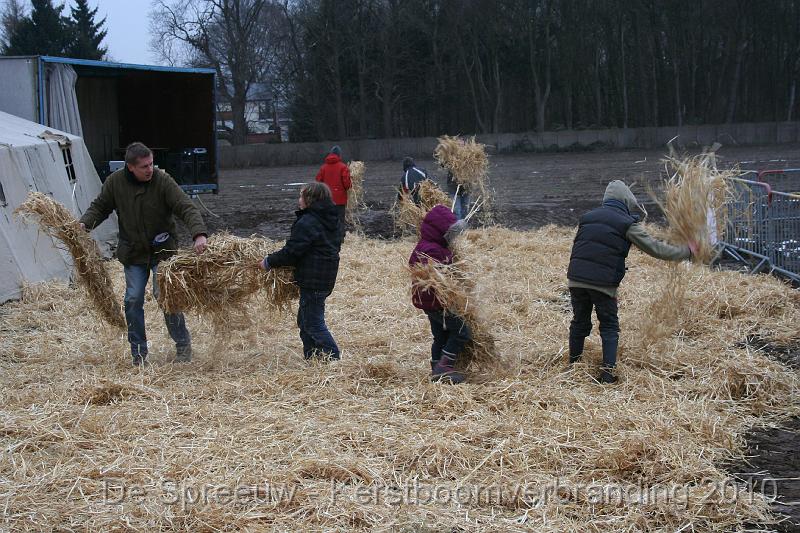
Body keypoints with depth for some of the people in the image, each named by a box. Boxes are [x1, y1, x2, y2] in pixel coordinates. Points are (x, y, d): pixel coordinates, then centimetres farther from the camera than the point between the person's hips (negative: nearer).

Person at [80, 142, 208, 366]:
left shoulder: (162, 180, -16)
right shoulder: (115, 182, -6)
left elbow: (186, 208, -22)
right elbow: (99, 207, 8)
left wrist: (199, 234, -37)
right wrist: (85, 223, -12)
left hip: (162, 250, -3)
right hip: (133, 253, 3)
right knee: (133, 300, 0)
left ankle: (183, 345, 10)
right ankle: (139, 352, 13)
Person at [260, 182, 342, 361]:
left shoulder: (307, 223, -18)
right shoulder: (332, 220, 10)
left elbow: (291, 252, -20)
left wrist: (269, 262, -7)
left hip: (312, 281, -10)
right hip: (327, 277, 10)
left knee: (314, 324, -3)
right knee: (305, 320, 19)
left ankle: (333, 358, -3)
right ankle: (311, 359, 24)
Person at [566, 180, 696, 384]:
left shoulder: (587, 217, 16)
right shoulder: (627, 223, 0)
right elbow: (654, 248, -1)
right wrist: (686, 251, 9)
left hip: (576, 279, 4)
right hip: (604, 283, -4)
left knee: (579, 322, 19)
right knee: (609, 326, 9)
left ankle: (573, 365, 28)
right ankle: (608, 372, 3)